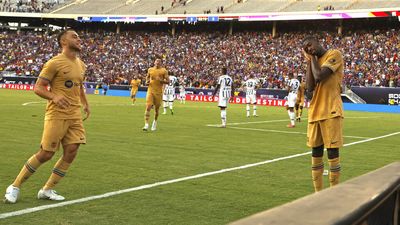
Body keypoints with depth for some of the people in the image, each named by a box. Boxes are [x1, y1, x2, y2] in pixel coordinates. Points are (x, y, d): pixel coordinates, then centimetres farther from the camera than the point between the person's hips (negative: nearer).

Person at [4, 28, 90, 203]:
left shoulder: (81, 65, 14)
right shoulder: (55, 63, -9)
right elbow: (38, 88, -9)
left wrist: (85, 104, 15)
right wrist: (54, 97, -27)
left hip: (75, 115, 7)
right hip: (57, 115, -7)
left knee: (71, 152, -3)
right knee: (45, 154, -6)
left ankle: (47, 190, 11)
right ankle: (15, 187, 9)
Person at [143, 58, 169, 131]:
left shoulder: (164, 71, 0)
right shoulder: (150, 70, 8)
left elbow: (168, 81, -1)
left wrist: (161, 80, -17)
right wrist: (147, 81, 4)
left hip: (159, 92, -1)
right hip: (150, 90, 1)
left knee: (157, 108, 10)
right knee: (148, 107, -13)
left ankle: (155, 122, 36)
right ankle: (146, 124, -14)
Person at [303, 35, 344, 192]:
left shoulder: (334, 54, -4)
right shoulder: (314, 62, 17)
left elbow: (319, 76, -16)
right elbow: (310, 87, 2)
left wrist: (313, 58, -1)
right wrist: (309, 61, 4)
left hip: (331, 111, -7)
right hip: (315, 111, 7)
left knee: (332, 151, -5)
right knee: (316, 151, 8)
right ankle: (318, 192, 15)